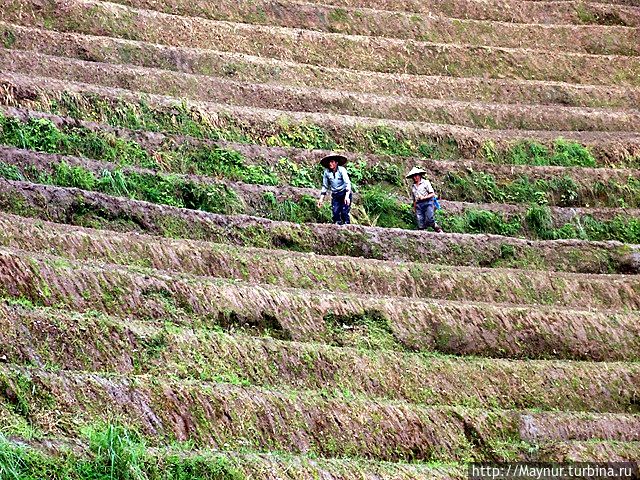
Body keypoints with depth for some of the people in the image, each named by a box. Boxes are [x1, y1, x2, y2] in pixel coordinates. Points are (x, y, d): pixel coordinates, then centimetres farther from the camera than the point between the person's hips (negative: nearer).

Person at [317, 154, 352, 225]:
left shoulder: (341, 170, -12)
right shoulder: (327, 172, -1)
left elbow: (348, 183, -19)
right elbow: (325, 186, 10)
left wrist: (347, 196, -31)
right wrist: (321, 198, 6)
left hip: (345, 193, -4)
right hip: (335, 195, 4)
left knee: (344, 212, -14)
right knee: (335, 213, -10)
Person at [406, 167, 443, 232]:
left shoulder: (425, 183, 5)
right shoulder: (413, 186, 19)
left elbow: (432, 194, -1)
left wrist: (424, 197, -14)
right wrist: (414, 209, 18)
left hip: (427, 203, -4)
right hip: (418, 205, 5)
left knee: (429, 220, -22)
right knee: (420, 225, -7)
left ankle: (439, 230, -7)